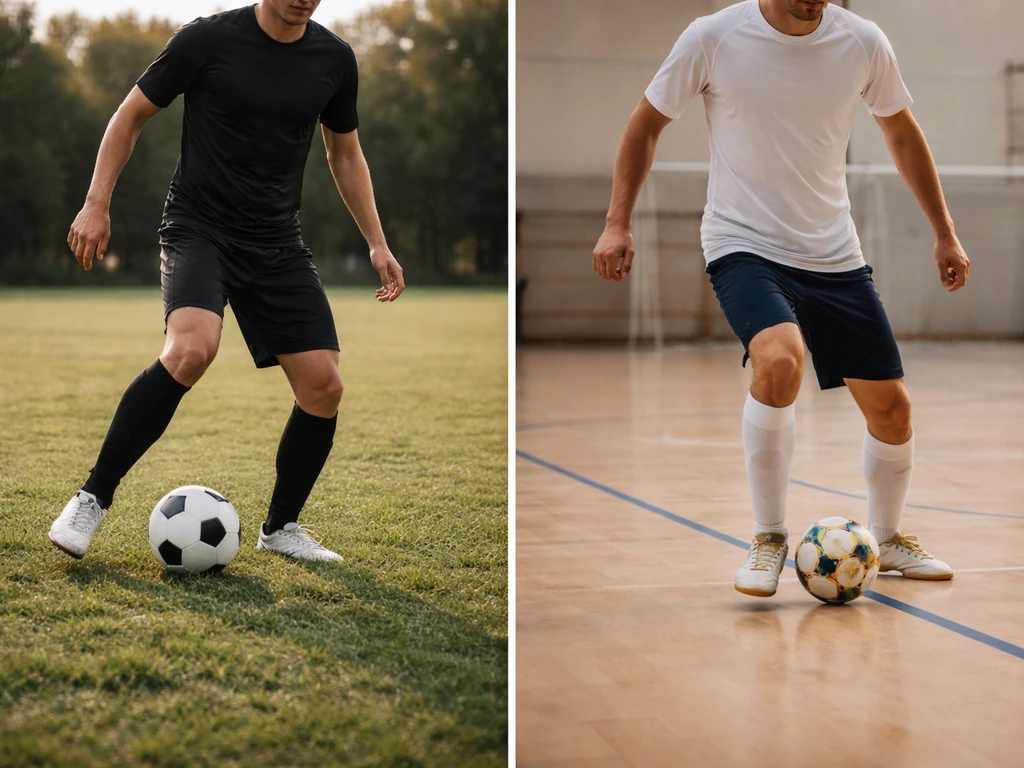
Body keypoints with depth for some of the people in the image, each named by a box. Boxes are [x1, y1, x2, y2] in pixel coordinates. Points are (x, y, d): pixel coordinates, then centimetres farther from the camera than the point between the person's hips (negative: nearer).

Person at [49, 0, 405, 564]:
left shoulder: (334, 59, 3)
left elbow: (345, 154, 17)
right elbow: (131, 115, 2)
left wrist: (376, 242, 11)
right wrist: (97, 204, -6)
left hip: (277, 243, 5)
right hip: (198, 228, -4)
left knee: (323, 386, -6)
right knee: (192, 349, -31)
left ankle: (280, 528, 17)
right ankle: (92, 499, -16)